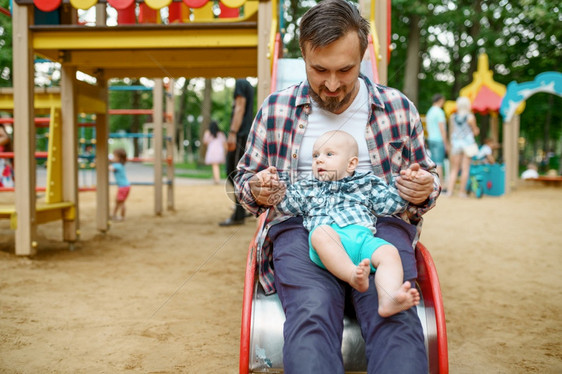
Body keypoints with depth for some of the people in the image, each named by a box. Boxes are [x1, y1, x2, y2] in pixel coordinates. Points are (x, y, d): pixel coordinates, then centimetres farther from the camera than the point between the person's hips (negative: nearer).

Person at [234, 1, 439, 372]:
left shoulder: (398, 108, 14)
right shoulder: (276, 109, 13)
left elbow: (428, 176, 24)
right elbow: (245, 178, 22)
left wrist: (424, 189, -1)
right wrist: (257, 190, -3)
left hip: (380, 224, 1)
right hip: (300, 227, 0)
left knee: (395, 316, -32)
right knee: (312, 315, -33)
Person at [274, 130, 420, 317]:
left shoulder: (366, 184, 31)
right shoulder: (307, 188, 35)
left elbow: (392, 203, 25)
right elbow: (285, 203, 24)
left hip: (363, 236, 1)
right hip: (328, 244, -1)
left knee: (390, 252, -29)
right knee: (320, 232, -36)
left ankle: (388, 300, -53)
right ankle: (354, 277, -55)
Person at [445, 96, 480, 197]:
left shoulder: (452, 117, 1)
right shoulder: (470, 117, -9)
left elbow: (452, 133, 7)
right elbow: (475, 132, 0)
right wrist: (477, 129, 22)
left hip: (456, 143, 3)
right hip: (467, 143, -3)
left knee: (454, 169, 7)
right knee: (465, 169, 3)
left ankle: (449, 190, -2)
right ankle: (462, 191, 5)